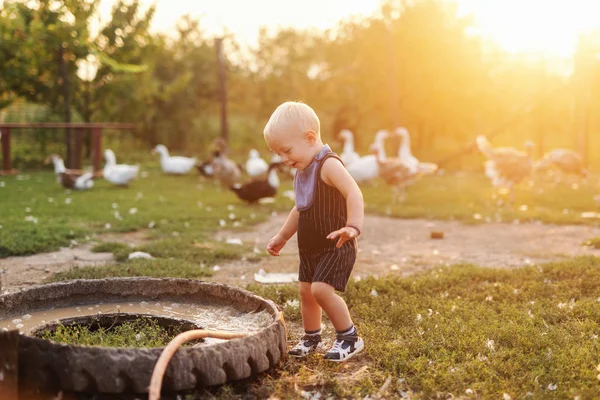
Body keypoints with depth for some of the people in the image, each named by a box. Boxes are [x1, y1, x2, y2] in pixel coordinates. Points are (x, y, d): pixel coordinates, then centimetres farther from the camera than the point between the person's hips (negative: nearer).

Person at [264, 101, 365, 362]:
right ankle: (311, 337, 29)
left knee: (321, 289, -19)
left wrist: (353, 226, -46)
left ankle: (350, 338, -2)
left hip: (336, 246, -9)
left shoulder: (328, 164, -18)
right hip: (310, 247, 9)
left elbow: (353, 193, -32)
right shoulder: (302, 171, 12)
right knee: (305, 290, 11)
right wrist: (282, 237, 29)